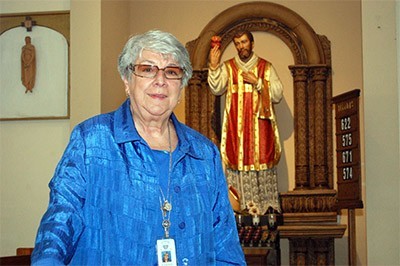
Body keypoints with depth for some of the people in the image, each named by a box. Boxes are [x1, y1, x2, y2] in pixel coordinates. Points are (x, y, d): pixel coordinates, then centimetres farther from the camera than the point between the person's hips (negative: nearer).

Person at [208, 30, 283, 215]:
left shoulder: (266, 67, 10)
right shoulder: (227, 67, 11)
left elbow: (277, 94, 3)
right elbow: (217, 89, -4)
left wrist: (257, 82, -6)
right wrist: (213, 67, -16)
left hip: (260, 123, 0)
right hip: (236, 126, 1)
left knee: (262, 160, -5)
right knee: (239, 160, -5)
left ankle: (268, 205, -3)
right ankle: (241, 205, -3)